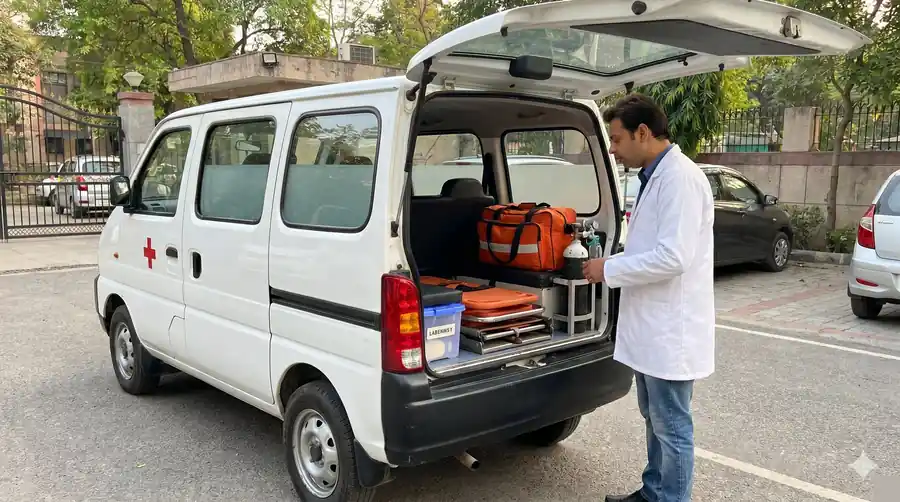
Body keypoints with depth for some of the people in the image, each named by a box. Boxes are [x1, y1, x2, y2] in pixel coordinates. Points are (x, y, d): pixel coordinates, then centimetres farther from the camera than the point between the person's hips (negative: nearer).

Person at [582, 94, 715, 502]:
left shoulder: (680, 178, -19)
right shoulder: (654, 177, 12)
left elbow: (672, 257, -26)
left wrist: (610, 270, -16)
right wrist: (610, 262, 8)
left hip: (671, 330, -10)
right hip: (651, 326, 10)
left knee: (672, 429, 4)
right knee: (654, 421, 22)